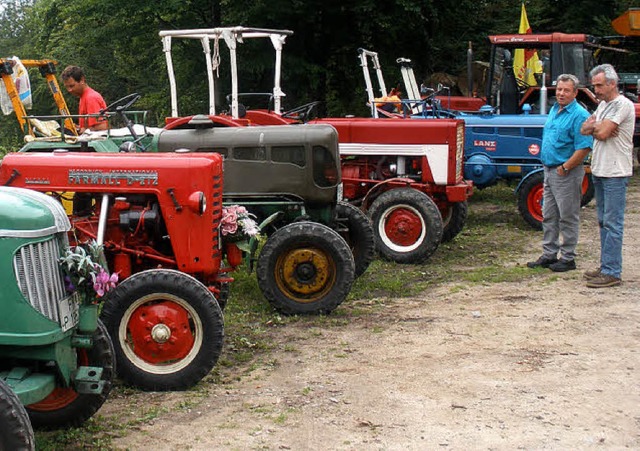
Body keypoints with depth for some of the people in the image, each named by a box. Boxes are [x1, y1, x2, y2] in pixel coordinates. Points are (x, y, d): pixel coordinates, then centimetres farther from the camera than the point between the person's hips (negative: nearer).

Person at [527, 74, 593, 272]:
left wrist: (564, 168, -18)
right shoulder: (554, 110, 12)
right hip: (550, 170, 9)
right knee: (549, 216, 14)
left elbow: (584, 148, -21)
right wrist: (547, 164, 15)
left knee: (568, 218, 0)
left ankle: (568, 258, 8)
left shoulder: (579, 115, -15)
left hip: (567, 174, -9)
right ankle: (549, 255, 22)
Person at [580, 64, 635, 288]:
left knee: (612, 223, -8)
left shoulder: (623, 105, -14)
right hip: (599, 171, 10)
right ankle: (606, 266, 22)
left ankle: (612, 272, -6)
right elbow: (584, 129, 10)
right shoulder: (603, 104, 16)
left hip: (615, 173, -10)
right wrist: (598, 127, -9)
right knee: (604, 222, 14)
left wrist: (593, 127, -1)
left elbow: (602, 133, -21)